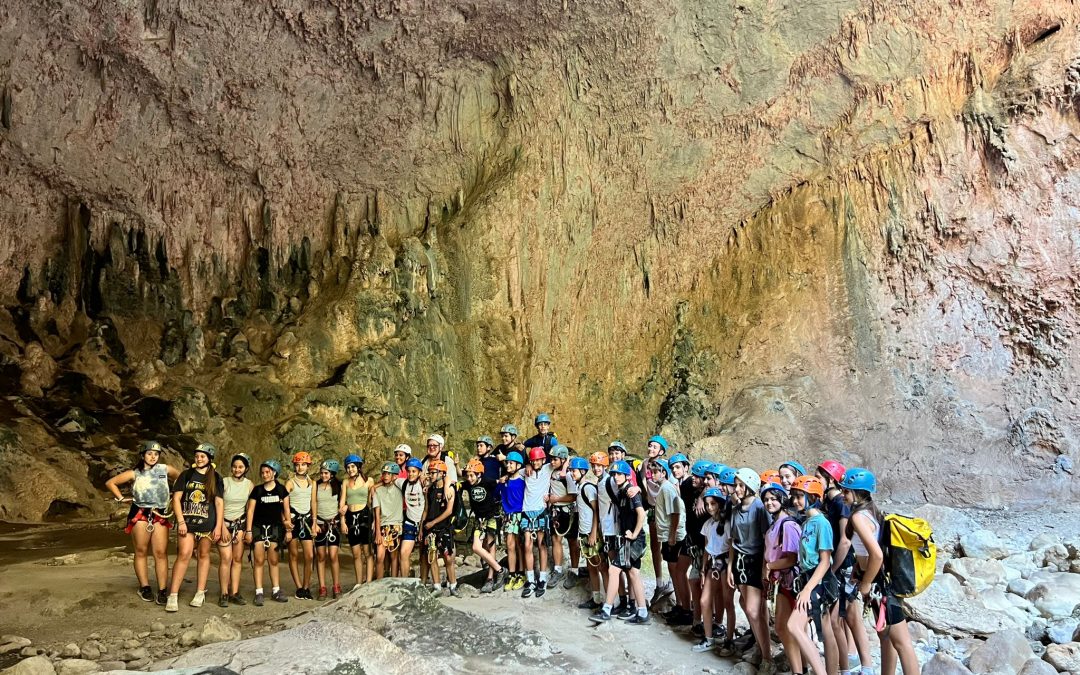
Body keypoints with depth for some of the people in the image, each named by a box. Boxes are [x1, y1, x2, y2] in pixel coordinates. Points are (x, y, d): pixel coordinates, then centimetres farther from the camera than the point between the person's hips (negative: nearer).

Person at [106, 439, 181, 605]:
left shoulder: (165, 469, 8)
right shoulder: (135, 473, 8)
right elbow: (110, 483, 13)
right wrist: (121, 498, 5)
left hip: (160, 516, 0)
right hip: (140, 515, 0)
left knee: (161, 553, -4)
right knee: (141, 552, 3)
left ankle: (163, 590, -3)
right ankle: (144, 588, 12)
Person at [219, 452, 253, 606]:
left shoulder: (250, 485, 2)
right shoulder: (224, 482, -7)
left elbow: (250, 508, 4)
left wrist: (245, 529, -1)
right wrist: (223, 528, -10)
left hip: (240, 524, 3)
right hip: (224, 523, -3)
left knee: (238, 559, 1)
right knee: (226, 558, -11)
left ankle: (235, 593, 6)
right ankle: (224, 594, -5)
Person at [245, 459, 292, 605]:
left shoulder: (281, 489, 3)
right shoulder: (257, 490, 1)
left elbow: (286, 510, 5)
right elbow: (250, 510, 0)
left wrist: (288, 529, 2)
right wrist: (248, 531, -6)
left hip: (275, 528, 1)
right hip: (258, 527, -1)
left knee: (273, 561, 6)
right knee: (259, 561, -5)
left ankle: (276, 591, 11)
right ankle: (258, 593, -3)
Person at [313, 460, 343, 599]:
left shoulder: (338, 486, 3)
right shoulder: (316, 486, 5)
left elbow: (342, 504, 7)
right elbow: (314, 505, 4)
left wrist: (342, 522, 0)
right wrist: (314, 524, -4)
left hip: (334, 523, -1)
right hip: (320, 523, 1)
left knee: (333, 556, -7)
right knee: (321, 557, 3)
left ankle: (336, 588, 3)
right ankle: (322, 588, 8)